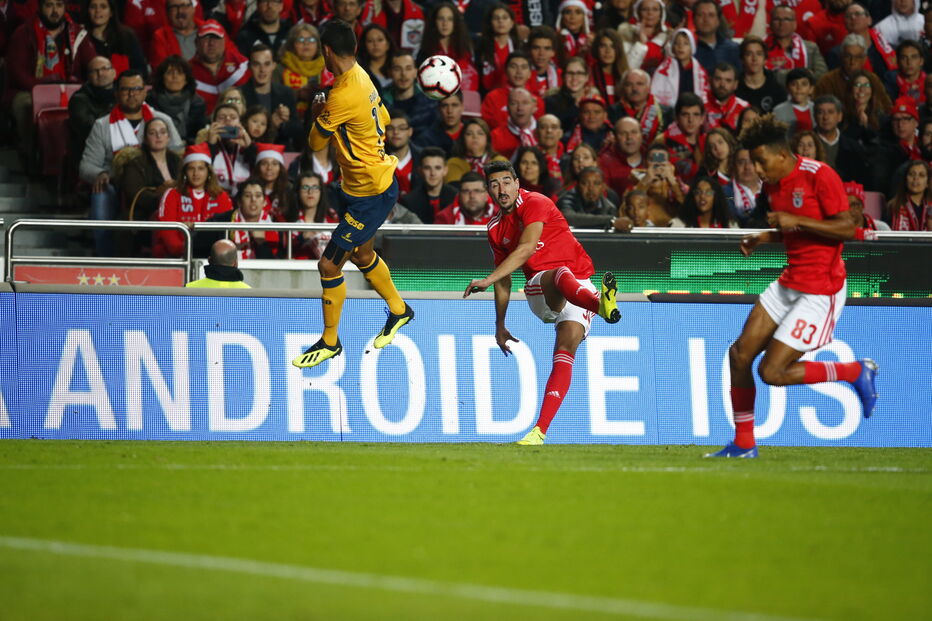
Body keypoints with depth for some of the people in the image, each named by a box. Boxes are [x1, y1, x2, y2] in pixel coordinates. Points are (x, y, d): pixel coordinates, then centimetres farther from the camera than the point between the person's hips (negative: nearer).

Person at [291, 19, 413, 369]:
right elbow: (384, 118, 18)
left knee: (329, 265, -1)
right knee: (362, 255, 28)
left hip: (369, 195, -10)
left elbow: (316, 143, -16)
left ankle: (330, 342, 14)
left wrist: (317, 115, 3)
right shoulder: (362, 78, -1)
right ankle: (399, 311, 49)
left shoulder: (343, 94, -29)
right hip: (377, 181, 10)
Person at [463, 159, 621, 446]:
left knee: (565, 352, -24)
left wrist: (488, 279, -24)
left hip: (579, 289, -2)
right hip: (540, 291, 2)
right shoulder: (496, 228, 16)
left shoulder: (535, 204, -4)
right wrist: (500, 325, 31)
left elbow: (526, 249, -18)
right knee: (560, 275, -36)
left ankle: (540, 430, -34)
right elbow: (504, 281, 28)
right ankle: (601, 305, -73)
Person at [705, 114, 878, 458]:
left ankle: (858, 373, 6)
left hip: (820, 290, -9)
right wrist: (764, 238, 4)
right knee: (740, 354, 2)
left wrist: (795, 220, -23)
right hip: (788, 284, 9)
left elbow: (847, 228, -18)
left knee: (772, 372, -12)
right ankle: (743, 445, 15)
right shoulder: (772, 185, 9)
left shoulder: (819, 176, -16)